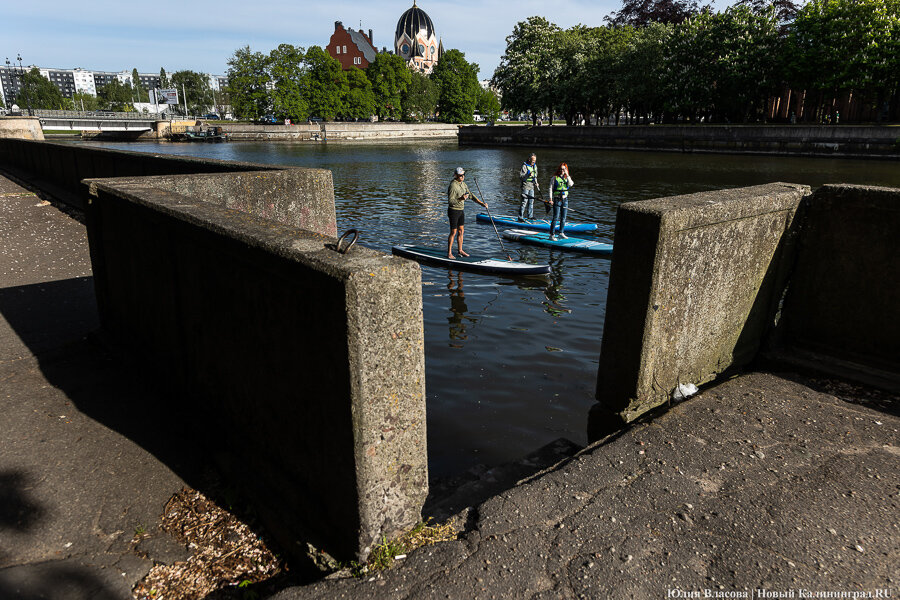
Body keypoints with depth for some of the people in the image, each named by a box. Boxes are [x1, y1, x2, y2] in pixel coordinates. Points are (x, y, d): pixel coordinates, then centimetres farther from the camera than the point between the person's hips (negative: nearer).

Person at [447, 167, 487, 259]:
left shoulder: (463, 184, 7)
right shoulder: (453, 186, -19)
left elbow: (470, 195, 12)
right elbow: (450, 201, -22)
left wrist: (481, 203, 6)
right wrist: (460, 199, -35)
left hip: (461, 210, 8)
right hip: (453, 211, -8)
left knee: (461, 231, 13)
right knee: (453, 232, -3)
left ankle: (460, 251, 23)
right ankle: (449, 253, 8)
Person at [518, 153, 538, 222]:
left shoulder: (535, 166, 13)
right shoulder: (525, 166, -12)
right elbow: (520, 176, -17)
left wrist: (536, 183, 10)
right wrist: (528, 175, -31)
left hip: (532, 186, 8)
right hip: (525, 186, -8)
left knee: (531, 201, 12)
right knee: (524, 201, -12)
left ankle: (530, 216, 23)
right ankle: (520, 217, -10)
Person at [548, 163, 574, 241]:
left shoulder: (567, 178, 9)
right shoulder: (555, 178, -1)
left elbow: (571, 184, -11)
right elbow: (550, 189, -3)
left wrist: (567, 175, -11)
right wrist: (551, 199, -10)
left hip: (565, 200, 4)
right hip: (557, 200, -4)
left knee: (563, 218, 9)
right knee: (555, 218, -9)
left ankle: (561, 233, 21)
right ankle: (551, 235, -6)